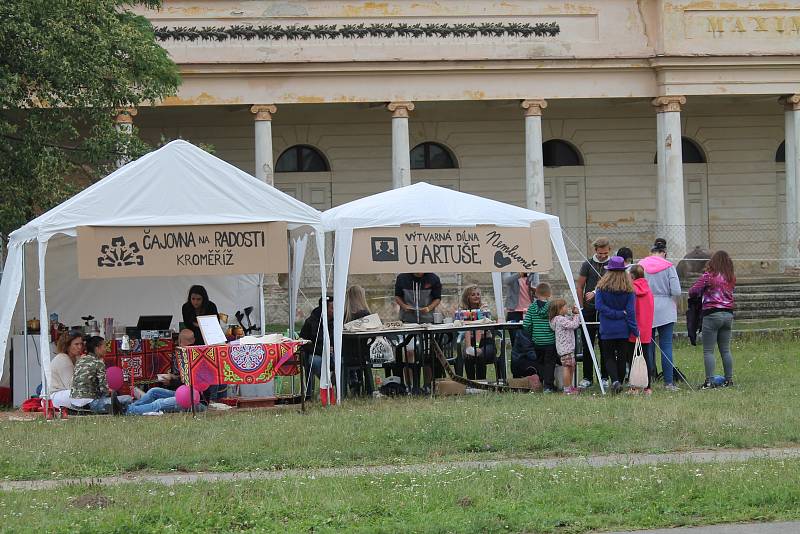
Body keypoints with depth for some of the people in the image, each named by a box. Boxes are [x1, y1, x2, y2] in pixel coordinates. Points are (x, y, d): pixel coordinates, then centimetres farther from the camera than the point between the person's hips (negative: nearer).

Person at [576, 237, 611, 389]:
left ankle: (604, 377, 9)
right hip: (589, 310, 0)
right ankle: (587, 377, 6)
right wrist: (581, 308, -1)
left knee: (605, 346, 3)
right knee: (587, 345, 1)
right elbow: (579, 287, 5)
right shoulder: (587, 265, 4)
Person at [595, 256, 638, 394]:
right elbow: (631, 310, -5)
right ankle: (620, 382, 15)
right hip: (623, 329, 1)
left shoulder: (602, 287, -6)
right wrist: (635, 331, -1)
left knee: (609, 357, 6)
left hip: (607, 330, -1)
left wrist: (615, 314, -9)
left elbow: (599, 306, -14)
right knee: (622, 357, 11)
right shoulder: (628, 289, -4)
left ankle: (615, 380, -15)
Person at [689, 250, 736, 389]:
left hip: (712, 314, -6)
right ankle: (729, 379, 14)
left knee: (708, 351, -3)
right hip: (728, 314, 6)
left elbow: (692, 291, -8)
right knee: (725, 350, 13)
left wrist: (703, 291, 12)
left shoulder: (709, 276, -10)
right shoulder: (731, 278, 4)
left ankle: (710, 381, -8)